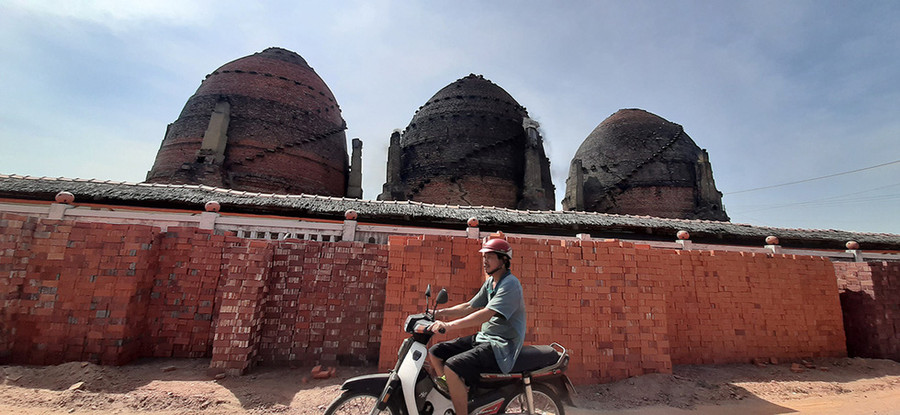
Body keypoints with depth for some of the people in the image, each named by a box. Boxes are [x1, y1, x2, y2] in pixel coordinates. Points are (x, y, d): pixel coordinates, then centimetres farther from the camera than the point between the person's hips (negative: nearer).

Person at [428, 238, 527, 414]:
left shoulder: (510, 284, -17)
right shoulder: (490, 282, 13)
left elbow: (486, 314, -28)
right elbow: (470, 307, 15)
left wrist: (449, 325, -34)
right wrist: (441, 313, 1)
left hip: (501, 345, -9)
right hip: (483, 338, 9)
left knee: (451, 367, -27)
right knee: (434, 353, 3)